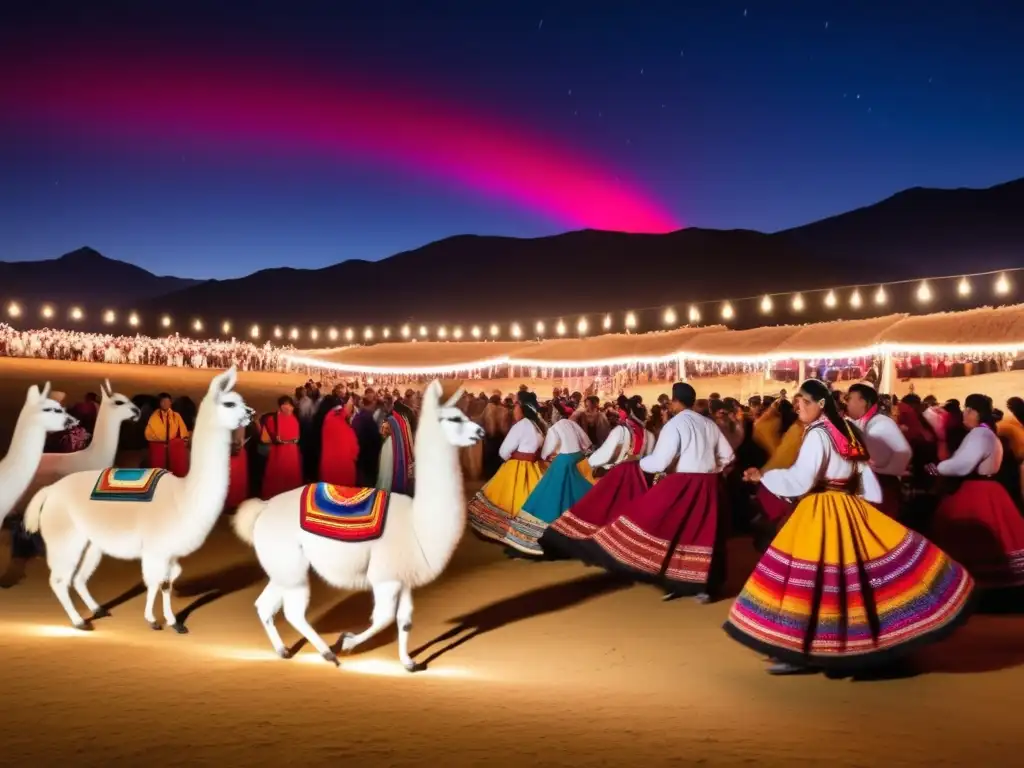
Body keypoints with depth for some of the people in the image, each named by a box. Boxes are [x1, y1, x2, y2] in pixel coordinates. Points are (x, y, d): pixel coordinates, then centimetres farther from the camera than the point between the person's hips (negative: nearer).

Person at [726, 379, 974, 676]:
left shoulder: (817, 434, -14)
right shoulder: (847, 430, 12)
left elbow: (800, 481, -20)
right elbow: (864, 474, 15)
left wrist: (763, 477, -11)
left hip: (821, 512, -9)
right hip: (848, 508, 9)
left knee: (812, 576, -6)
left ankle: (801, 650, -2)